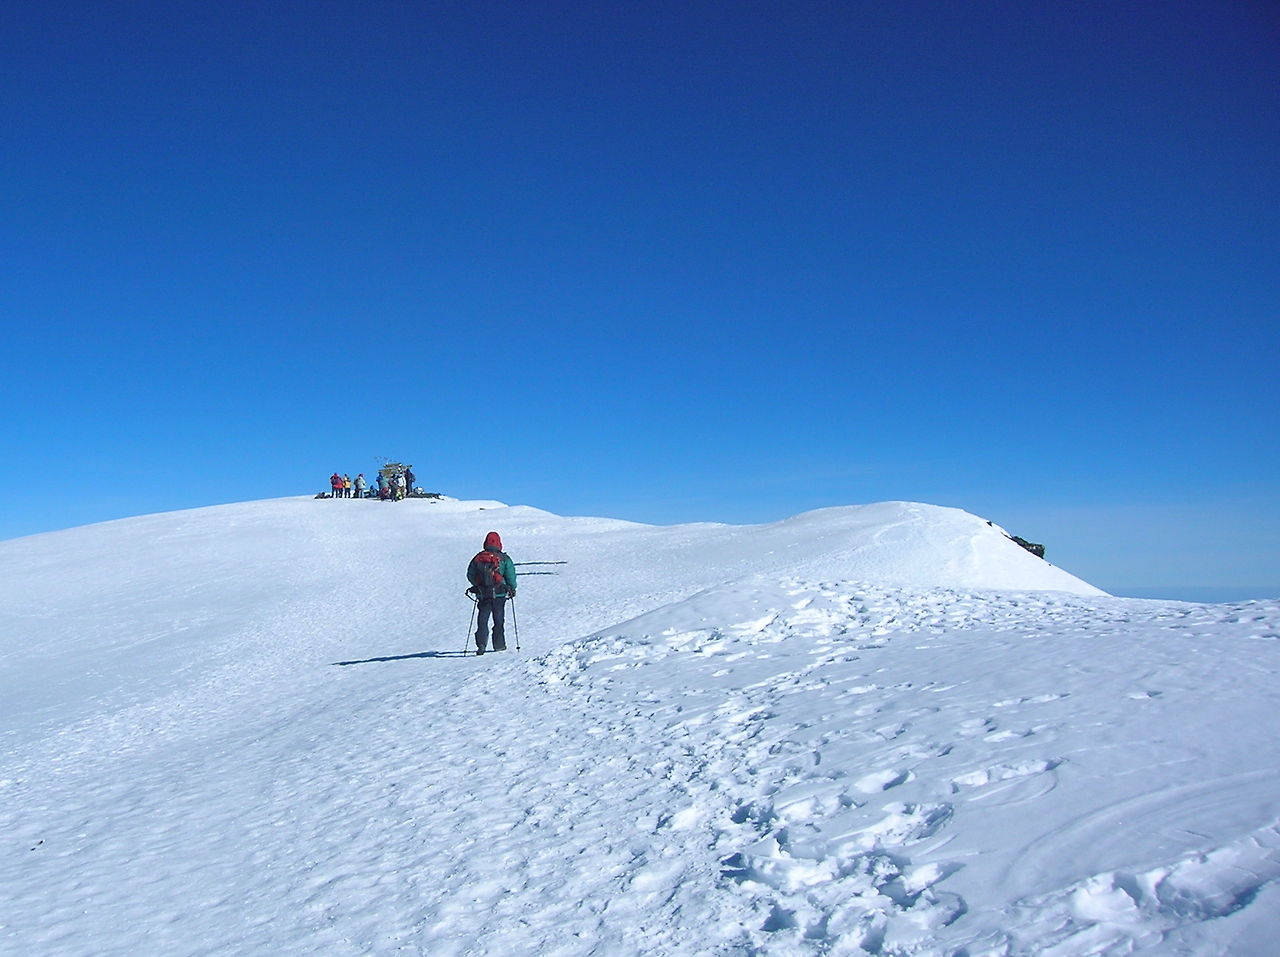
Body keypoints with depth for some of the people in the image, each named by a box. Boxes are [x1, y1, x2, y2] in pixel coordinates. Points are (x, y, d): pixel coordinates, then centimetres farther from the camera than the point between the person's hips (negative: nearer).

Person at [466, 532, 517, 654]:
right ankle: (499, 645, 15)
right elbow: (511, 575, -5)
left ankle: (481, 643, -11)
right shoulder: (504, 558, -4)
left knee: (482, 620, 5)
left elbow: (470, 575, 6)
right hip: (499, 594, -1)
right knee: (499, 620, 11)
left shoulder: (478, 557, 3)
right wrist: (512, 589, 11)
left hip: (482, 594, 1)